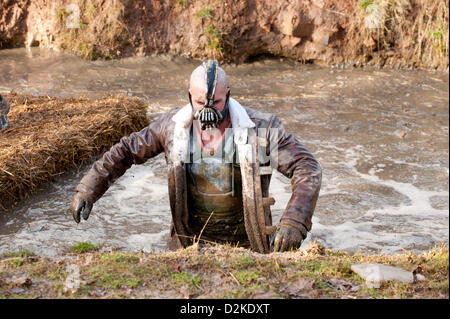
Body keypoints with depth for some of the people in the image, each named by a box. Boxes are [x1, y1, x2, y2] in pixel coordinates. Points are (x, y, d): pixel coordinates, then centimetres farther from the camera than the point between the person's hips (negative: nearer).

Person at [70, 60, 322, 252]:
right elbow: (127, 150, 9)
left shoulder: (260, 128, -13)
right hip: (190, 242, 2)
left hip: (244, 244, -2)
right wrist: (88, 189, 3)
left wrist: (294, 223, -27)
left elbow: (308, 169, -14)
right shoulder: (174, 125, -3)